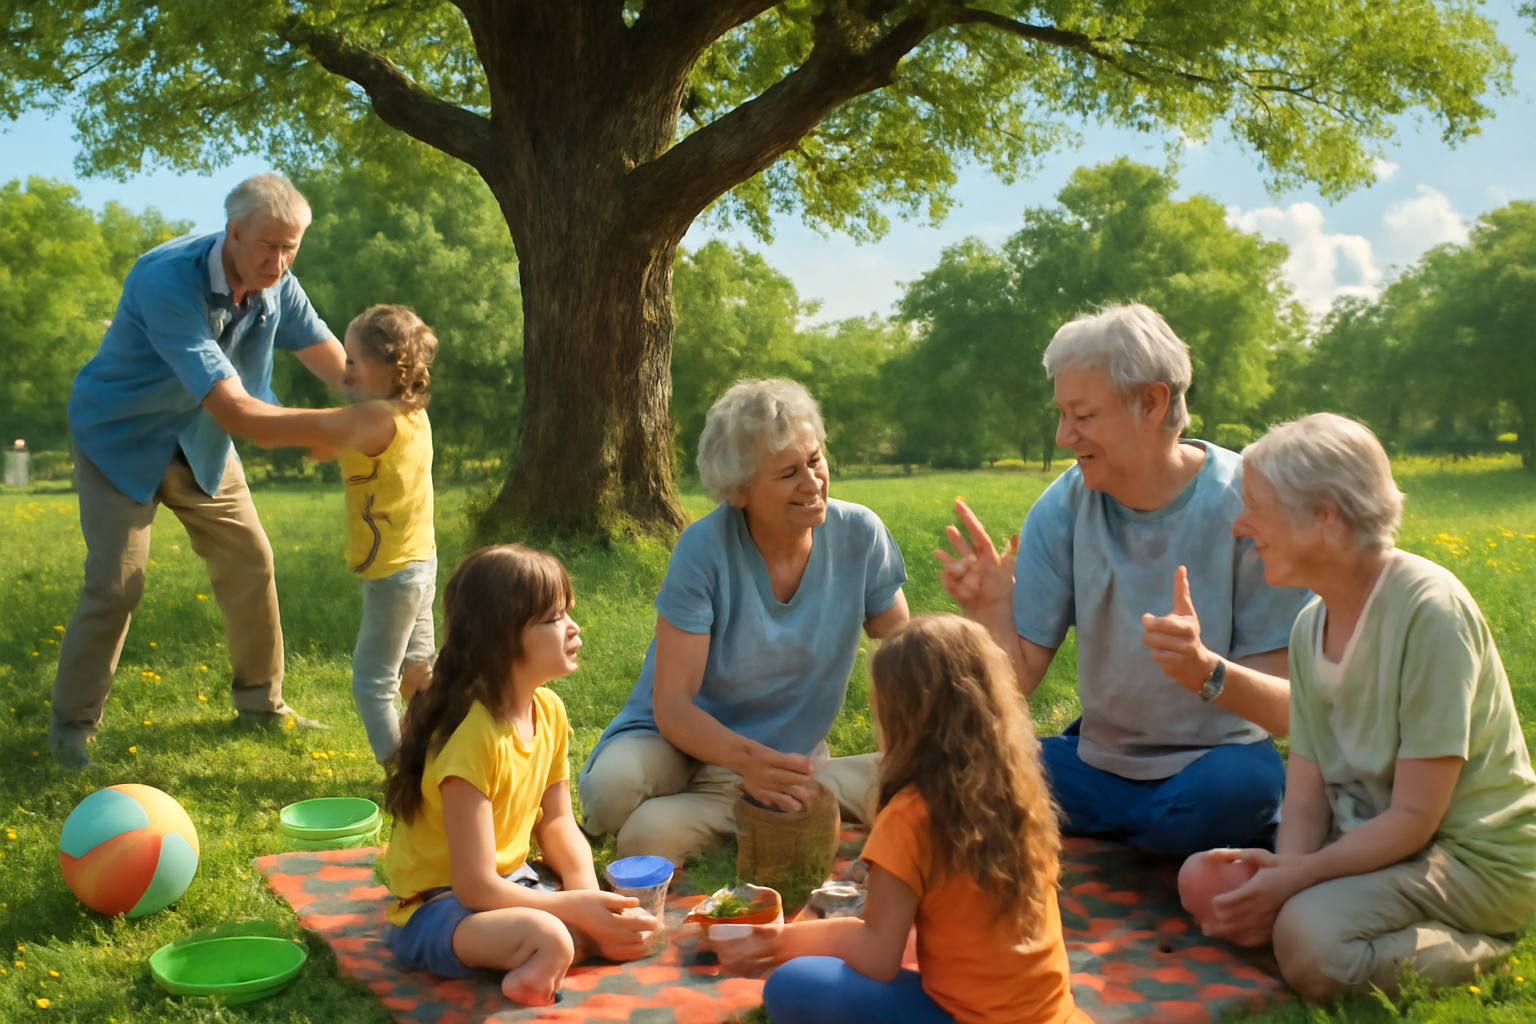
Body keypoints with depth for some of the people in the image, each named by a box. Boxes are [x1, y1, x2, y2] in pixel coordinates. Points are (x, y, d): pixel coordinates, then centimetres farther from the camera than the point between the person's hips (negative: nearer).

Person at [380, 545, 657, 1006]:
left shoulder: (549, 710, -5)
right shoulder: (474, 735, -28)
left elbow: (557, 822, 6)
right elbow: (474, 886, -25)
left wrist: (588, 890, -12)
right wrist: (576, 906, -21)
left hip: (509, 884, 8)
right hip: (439, 906, -8)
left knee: (631, 930, -8)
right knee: (548, 937, -36)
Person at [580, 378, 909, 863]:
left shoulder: (859, 535, -12)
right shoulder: (705, 549, -21)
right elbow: (673, 706, -23)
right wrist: (746, 759, -43)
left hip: (792, 753, 3)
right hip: (685, 742, -2)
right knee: (611, 792, -34)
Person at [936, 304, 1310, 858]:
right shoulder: (1063, 507, -3)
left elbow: (1291, 708, -17)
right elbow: (1017, 679, -2)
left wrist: (1205, 671, -37)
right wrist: (989, 609, -23)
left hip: (1216, 762, -2)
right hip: (1099, 764, 2)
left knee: (1239, 787, -36)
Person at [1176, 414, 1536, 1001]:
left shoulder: (1429, 611, -22)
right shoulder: (1310, 626, 1)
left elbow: (1415, 817, -22)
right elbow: (1306, 796, 0)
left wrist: (1295, 877, -24)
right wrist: (1285, 867, -20)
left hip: (1474, 855, -8)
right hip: (1369, 835, 8)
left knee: (1309, 936, -30)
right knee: (1202, 880, -7)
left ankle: (1475, 954, -3)